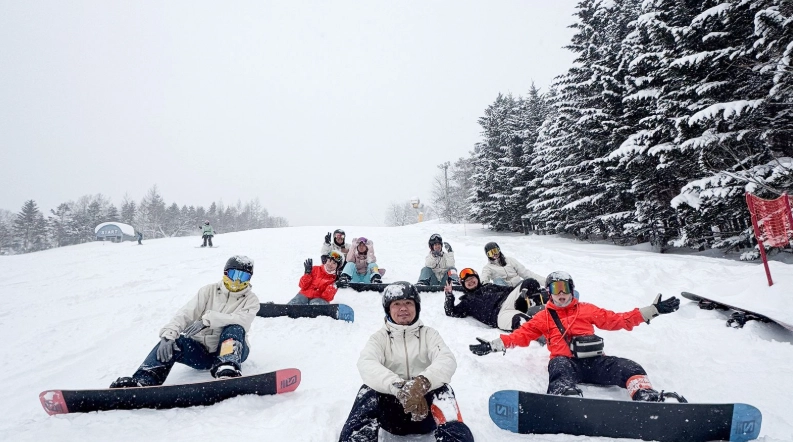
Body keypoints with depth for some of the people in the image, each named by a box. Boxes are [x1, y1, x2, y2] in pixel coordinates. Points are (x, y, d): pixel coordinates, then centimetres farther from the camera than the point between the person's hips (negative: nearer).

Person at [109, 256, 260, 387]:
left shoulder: (251, 300, -1)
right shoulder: (209, 291, 4)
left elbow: (241, 321, -23)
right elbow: (185, 314, -8)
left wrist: (207, 319, -33)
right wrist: (168, 334, -28)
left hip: (232, 349, -2)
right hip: (202, 350, 3)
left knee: (234, 329, -32)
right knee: (173, 342, -23)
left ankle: (228, 371, -48)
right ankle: (143, 380, -38)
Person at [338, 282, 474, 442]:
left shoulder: (428, 333, 8)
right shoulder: (380, 337, 7)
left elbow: (447, 360, -12)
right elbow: (367, 364, -15)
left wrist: (423, 383, -34)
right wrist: (400, 388, -34)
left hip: (426, 411, 0)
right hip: (391, 413, 0)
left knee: (443, 390, -30)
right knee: (368, 391, -29)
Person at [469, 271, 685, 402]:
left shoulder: (586, 309, 25)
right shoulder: (544, 317, 21)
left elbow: (619, 320, 24)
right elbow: (522, 334, 13)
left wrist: (653, 310, 17)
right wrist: (494, 345, 0)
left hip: (594, 360, 4)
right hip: (566, 361, -3)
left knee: (629, 367, -22)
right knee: (559, 368, -38)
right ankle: (568, 397, -67)